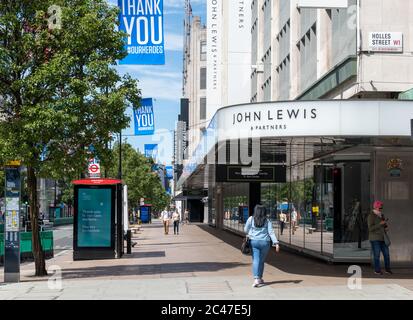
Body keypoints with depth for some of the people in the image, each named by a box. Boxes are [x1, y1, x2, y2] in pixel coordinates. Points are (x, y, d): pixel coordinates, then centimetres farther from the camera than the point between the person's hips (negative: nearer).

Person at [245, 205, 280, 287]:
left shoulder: (251, 219, 0)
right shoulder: (267, 221, 2)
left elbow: (246, 230, 7)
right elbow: (271, 232, -4)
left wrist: (249, 234, 29)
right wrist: (276, 243, -7)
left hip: (254, 241, -1)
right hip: (265, 242, 1)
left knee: (256, 260, -4)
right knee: (261, 260, 14)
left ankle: (256, 279, -20)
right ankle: (260, 278, 23)